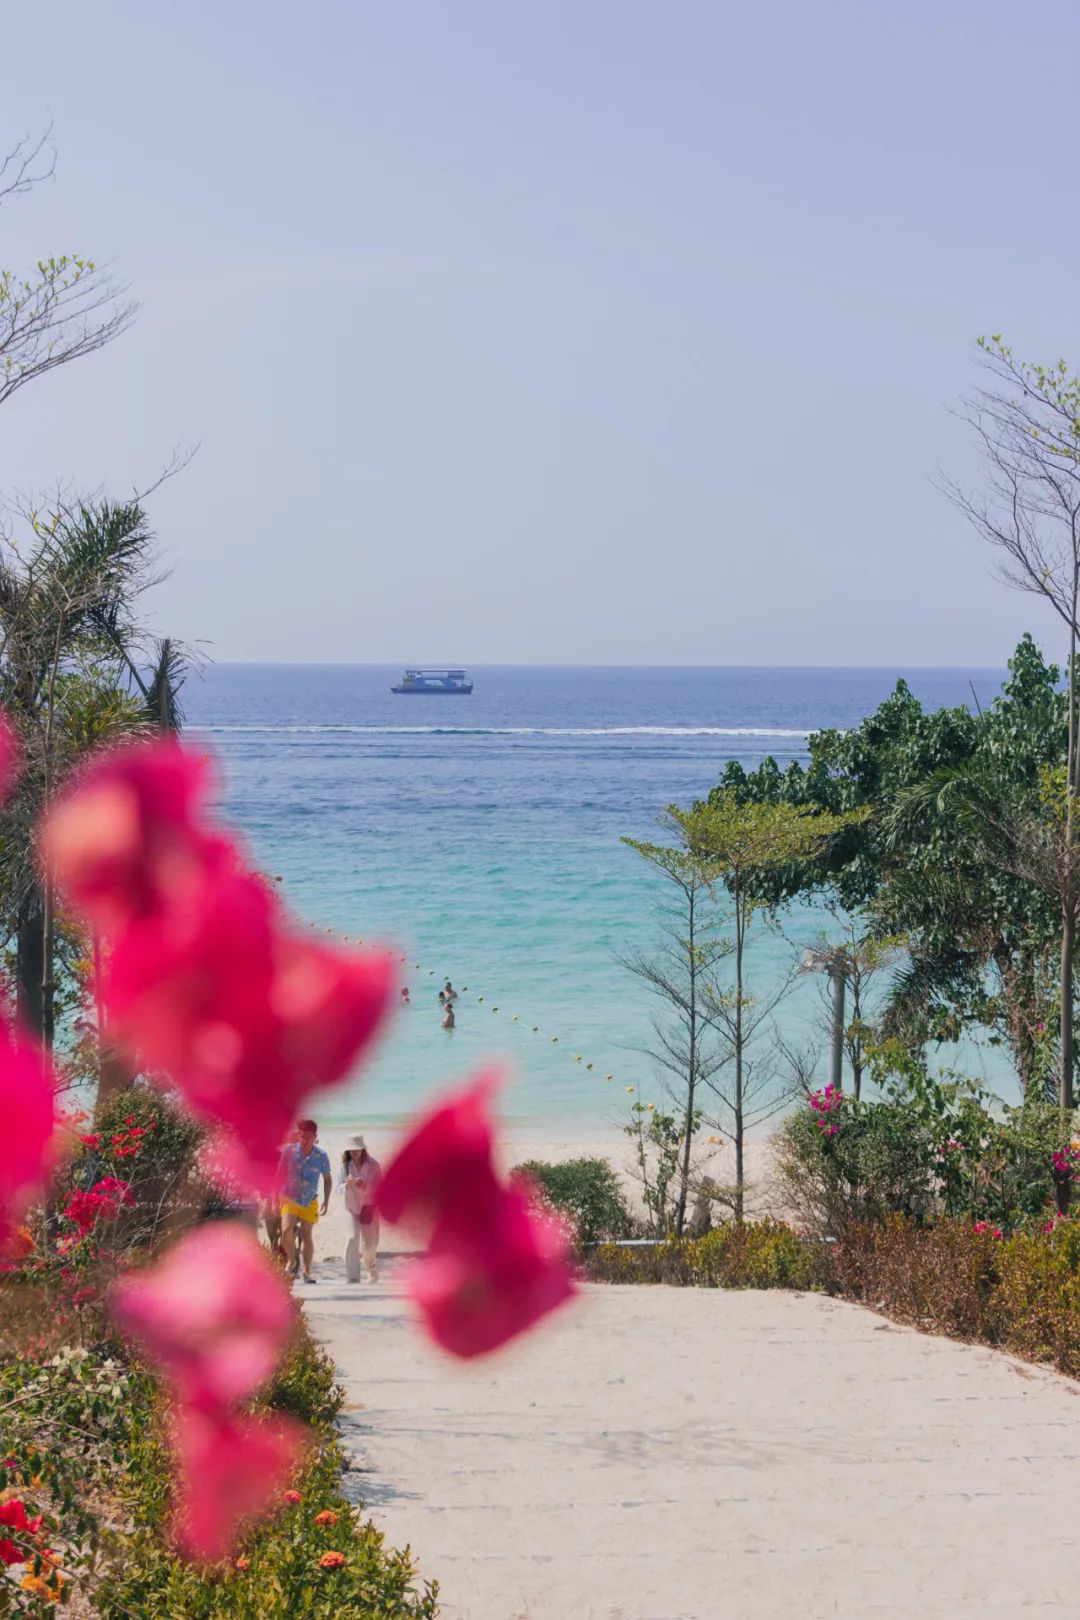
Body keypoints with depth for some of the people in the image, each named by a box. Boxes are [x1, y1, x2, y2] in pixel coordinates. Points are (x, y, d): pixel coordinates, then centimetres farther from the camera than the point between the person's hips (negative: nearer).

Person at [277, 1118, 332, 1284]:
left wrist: (326, 1202, 2)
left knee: (307, 1235, 5)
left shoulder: (321, 1156, -6)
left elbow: (327, 1179, 7)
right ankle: (292, 1260, 8)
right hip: (290, 1200, -1)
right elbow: (280, 1174, 0)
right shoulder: (289, 1151, -9)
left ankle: (307, 1271, 19)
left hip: (310, 1202, 1)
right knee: (287, 1230, -19)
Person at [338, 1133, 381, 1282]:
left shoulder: (373, 1165, -4)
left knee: (370, 1243, 7)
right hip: (352, 1207, 0)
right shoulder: (345, 1165, -4)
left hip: (369, 1207, 0)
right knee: (353, 1239, -16)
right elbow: (339, 1188, -5)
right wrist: (347, 1185, -27)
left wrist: (366, 1185, -21)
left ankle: (372, 1270, 35)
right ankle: (352, 1276, -12)